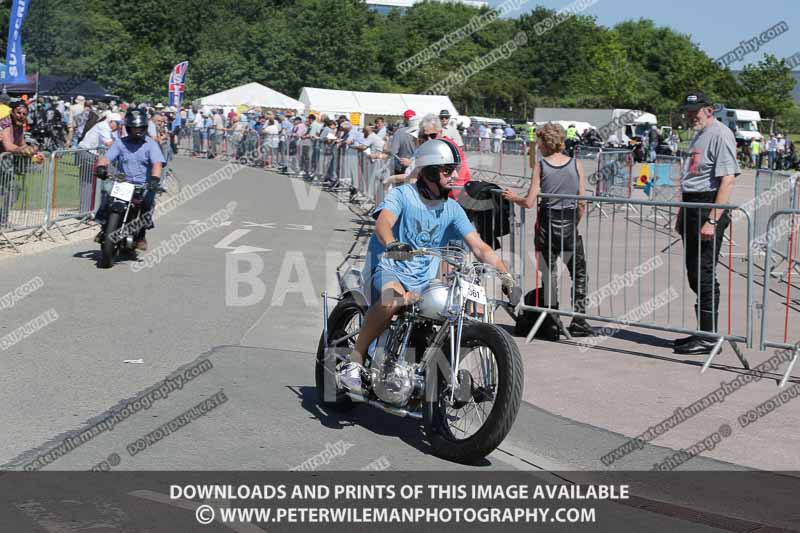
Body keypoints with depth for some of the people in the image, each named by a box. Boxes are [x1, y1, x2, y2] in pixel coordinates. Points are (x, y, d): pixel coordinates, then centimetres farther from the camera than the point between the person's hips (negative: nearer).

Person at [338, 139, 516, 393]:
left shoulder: (452, 209, 11)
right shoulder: (402, 195, -5)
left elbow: (479, 246, 6)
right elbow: (383, 221, -24)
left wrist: (505, 274, -8)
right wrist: (391, 243, -48)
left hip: (424, 281, 6)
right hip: (389, 269, -6)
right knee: (396, 297, -38)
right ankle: (354, 360, -27)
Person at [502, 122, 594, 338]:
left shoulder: (541, 166, -6)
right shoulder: (576, 164, -2)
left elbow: (529, 202, -9)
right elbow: (582, 201, -1)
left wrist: (513, 197, 10)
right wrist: (575, 222, 13)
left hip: (546, 223, 0)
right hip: (569, 224, 0)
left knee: (548, 274, 9)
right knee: (579, 273, 11)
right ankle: (578, 321, 7)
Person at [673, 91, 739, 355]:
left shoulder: (720, 134, -12)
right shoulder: (698, 135, 19)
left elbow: (727, 179, -20)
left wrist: (712, 221, -25)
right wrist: (682, 213, 24)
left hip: (709, 209, -10)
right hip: (692, 209, 10)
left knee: (704, 275, -7)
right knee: (694, 276, 13)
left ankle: (708, 338, -1)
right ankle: (703, 333, 22)